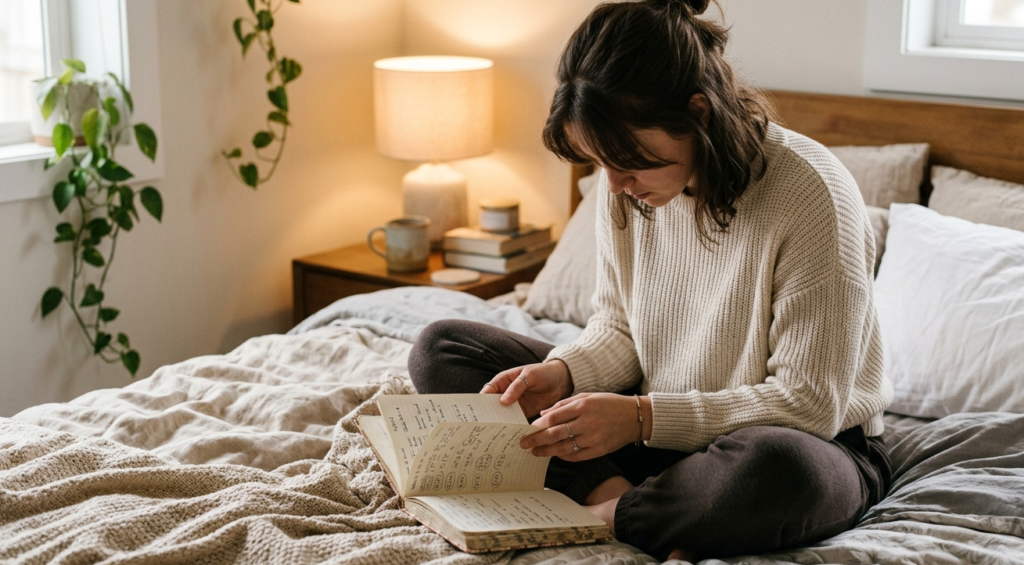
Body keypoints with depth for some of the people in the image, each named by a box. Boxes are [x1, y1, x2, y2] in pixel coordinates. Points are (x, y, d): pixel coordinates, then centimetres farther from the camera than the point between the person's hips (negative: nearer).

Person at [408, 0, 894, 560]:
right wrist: (562, 372, -15)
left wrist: (643, 416, -28)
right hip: (655, 425, 6)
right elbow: (620, 328, 7)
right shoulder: (627, 183, -7)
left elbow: (808, 404, -22)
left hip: (812, 439, -5)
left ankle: (604, 517, -18)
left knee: (776, 469, -45)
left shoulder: (809, 195, -25)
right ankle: (616, 494, -21)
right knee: (441, 349, -3)